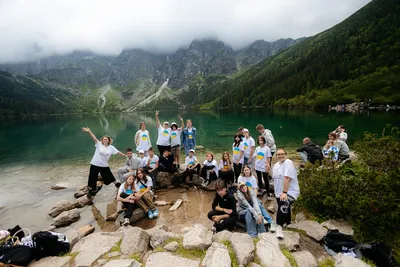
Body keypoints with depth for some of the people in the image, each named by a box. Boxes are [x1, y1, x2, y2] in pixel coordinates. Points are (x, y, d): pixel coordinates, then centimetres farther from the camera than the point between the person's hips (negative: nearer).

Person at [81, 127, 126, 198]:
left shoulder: (111, 147, -2)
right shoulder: (99, 144, -8)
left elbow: (118, 152, 1)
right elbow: (94, 138, -22)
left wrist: (126, 156, 3)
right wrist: (89, 131, -35)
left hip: (104, 165, 1)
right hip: (95, 164, -1)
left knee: (109, 176, 15)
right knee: (92, 177, 6)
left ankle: (116, 184, 36)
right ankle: (90, 190, 25)